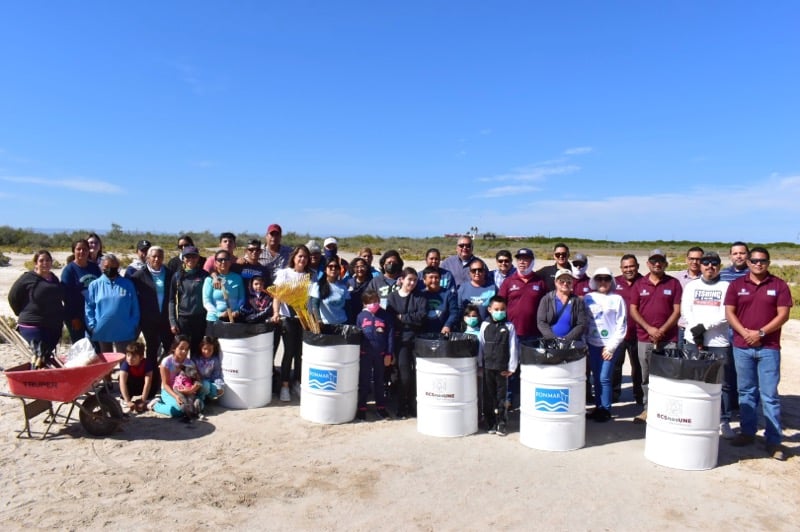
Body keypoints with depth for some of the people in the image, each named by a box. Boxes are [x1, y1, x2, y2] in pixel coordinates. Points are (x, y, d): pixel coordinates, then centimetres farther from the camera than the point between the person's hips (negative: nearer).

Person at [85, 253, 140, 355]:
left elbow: (134, 307, 5)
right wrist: (92, 326, -4)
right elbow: (89, 307, 4)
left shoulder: (127, 284, 4)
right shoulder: (95, 285, 4)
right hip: (102, 331, 1)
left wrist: (135, 326, 1)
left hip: (124, 331, -1)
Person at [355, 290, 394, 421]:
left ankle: (380, 407, 24)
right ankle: (361, 408, 17)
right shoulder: (361, 316, -1)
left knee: (379, 381, 13)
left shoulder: (385, 316, -3)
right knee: (364, 381, 8)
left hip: (381, 354, 0)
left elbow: (390, 335, -2)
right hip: (365, 354, 0)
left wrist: (389, 354, -4)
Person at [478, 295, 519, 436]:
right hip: (488, 366, 2)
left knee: (501, 396, 6)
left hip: (503, 368, -2)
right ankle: (491, 423, 18)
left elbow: (513, 348, -3)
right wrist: (480, 364, 4)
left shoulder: (509, 326, -3)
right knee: (489, 396, 8)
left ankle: (501, 423, 17)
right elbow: (480, 345, 6)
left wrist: (511, 367, -5)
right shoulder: (485, 325, 2)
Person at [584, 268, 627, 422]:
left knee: (604, 378, -6)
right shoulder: (588, 298, 6)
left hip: (610, 345, -3)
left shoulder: (617, 299, -2)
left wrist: (612, 346, -7)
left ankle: (606, 409, 8)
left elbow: (621, 325, -3)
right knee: (596, 378, 9)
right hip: (592, 344, 3)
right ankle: (598, 407, 20)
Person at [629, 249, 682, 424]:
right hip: (644, 338, 2)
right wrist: (649, 328, -9)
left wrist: (662, 330, -10)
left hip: (668, 339, -2)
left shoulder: (674, 283, 3)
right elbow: (633, 310, 4)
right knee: (646, 377, 8)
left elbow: (677, 311, -1)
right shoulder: (639, 284, 7)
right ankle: (647, 408, 18)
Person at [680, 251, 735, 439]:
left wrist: (704, 326, -14)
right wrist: (695, 331, -11)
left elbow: (725, 314, -6)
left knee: (722, 384, 2)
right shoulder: (691, 286, 11)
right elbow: (685, 312, 2)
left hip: (719, 343, -2)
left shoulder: (726, 287, 5)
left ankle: (724, 422, 12)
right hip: (693, 342, 2)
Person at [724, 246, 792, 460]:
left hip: (769, 348, -2)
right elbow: (729, 313, 3)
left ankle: (774, 440, 7)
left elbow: (783, 315, -3)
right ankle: (747, 432, 22)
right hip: (742, 346, 2)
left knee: (769, 395, 0)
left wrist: (760, 333, -13)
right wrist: (745, 333, -11)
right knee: (746, 392, 10)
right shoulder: (737, 285, 6)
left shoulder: (779, 285, 2)